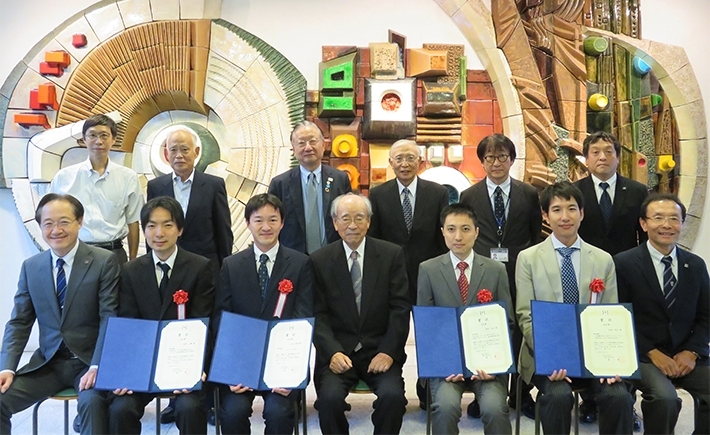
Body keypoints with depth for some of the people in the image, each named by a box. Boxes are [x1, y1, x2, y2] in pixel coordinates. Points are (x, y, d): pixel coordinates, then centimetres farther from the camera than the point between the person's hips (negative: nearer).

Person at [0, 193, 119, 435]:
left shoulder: (104, 261, -6)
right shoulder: (31, 267, 7)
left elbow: (109, 318, -11)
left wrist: (96, 366, -22)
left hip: (88, 360, -4)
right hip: (47, 363, 4)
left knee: (92, 401, -32)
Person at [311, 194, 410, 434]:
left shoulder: (392, 254, 2)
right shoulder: (319, 260, 3)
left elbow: (401, 308, -1)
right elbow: (318, 315, -1)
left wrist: (388, 352, -12)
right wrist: (333, 352, -16)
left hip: (380, 351, 0)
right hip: (337, 352, 0)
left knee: (392, 395, -26)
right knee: (330, 397, -25)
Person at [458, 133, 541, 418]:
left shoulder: (529, 194, 6)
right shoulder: (469, 196, 6)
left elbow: (536, 235, 7)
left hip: (519, 274, 0)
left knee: (520, 336, 7)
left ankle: (521, 394, 23)